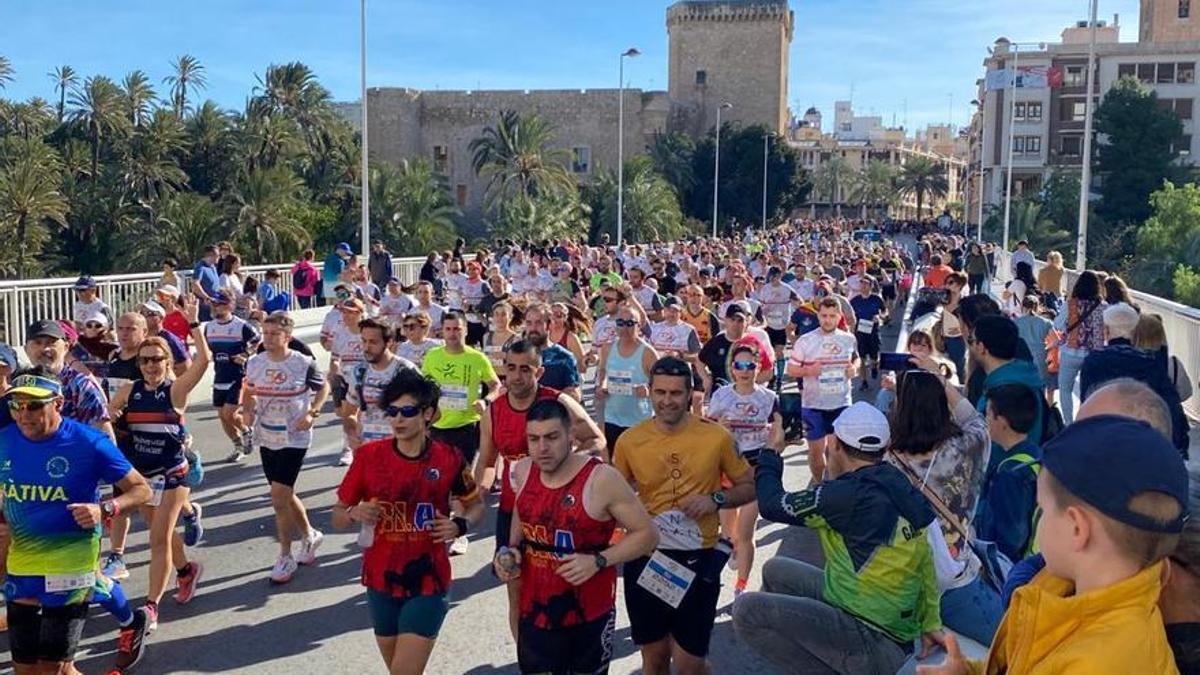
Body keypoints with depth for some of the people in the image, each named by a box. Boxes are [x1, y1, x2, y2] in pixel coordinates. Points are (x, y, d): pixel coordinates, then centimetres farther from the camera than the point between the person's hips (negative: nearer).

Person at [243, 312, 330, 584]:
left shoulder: (304, 364, -12)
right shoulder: (254, 362, 0)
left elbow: (324, 388, 3)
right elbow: (248, 391, 16)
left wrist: (312, 414, -11)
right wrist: (248, 411, -2)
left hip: (294, 439, -5)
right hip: (265, 438, 5)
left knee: (279, 497, -10)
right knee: (285, 495, 16)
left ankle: (285, 558, 5)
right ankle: (310, 535, 40)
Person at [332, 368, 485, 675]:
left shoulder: (449, 458, -8)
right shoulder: (369, 455, -6)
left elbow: (475, 505, 9)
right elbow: (337, 516, 2)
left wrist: (460, 525, -11)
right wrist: (355, 514, -20)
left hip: (428, 583, -2)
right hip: (381, 581, 3)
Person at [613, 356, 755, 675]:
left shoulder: (716, 436, -8)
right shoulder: (629, 440, -4)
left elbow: (750, 486, 4)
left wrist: (717, 499, -14)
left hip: (698, 558, -2)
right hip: (645, 558, 2)